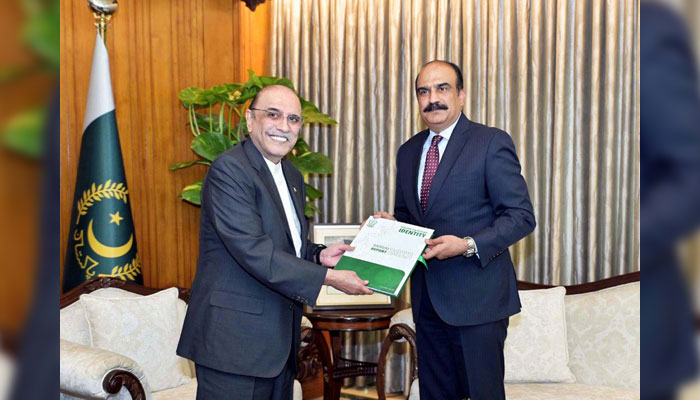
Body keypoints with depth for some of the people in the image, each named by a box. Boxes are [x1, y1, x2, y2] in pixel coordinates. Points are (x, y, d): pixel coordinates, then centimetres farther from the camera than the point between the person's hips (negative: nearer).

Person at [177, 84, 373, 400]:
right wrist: (328, 277, -21)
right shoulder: (229, 170, -14)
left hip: (279, 338, 8)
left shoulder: (291, 175, 15)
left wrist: (318, 256, 1)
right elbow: (253, 251, -23)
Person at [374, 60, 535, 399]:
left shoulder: (491, 142, -7)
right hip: (427, 296, 6)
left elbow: (521, 216, -11)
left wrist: (469, 245, -24)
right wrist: (390, 224, 0)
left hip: (476, 296, -6)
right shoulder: (408, 152, 13)